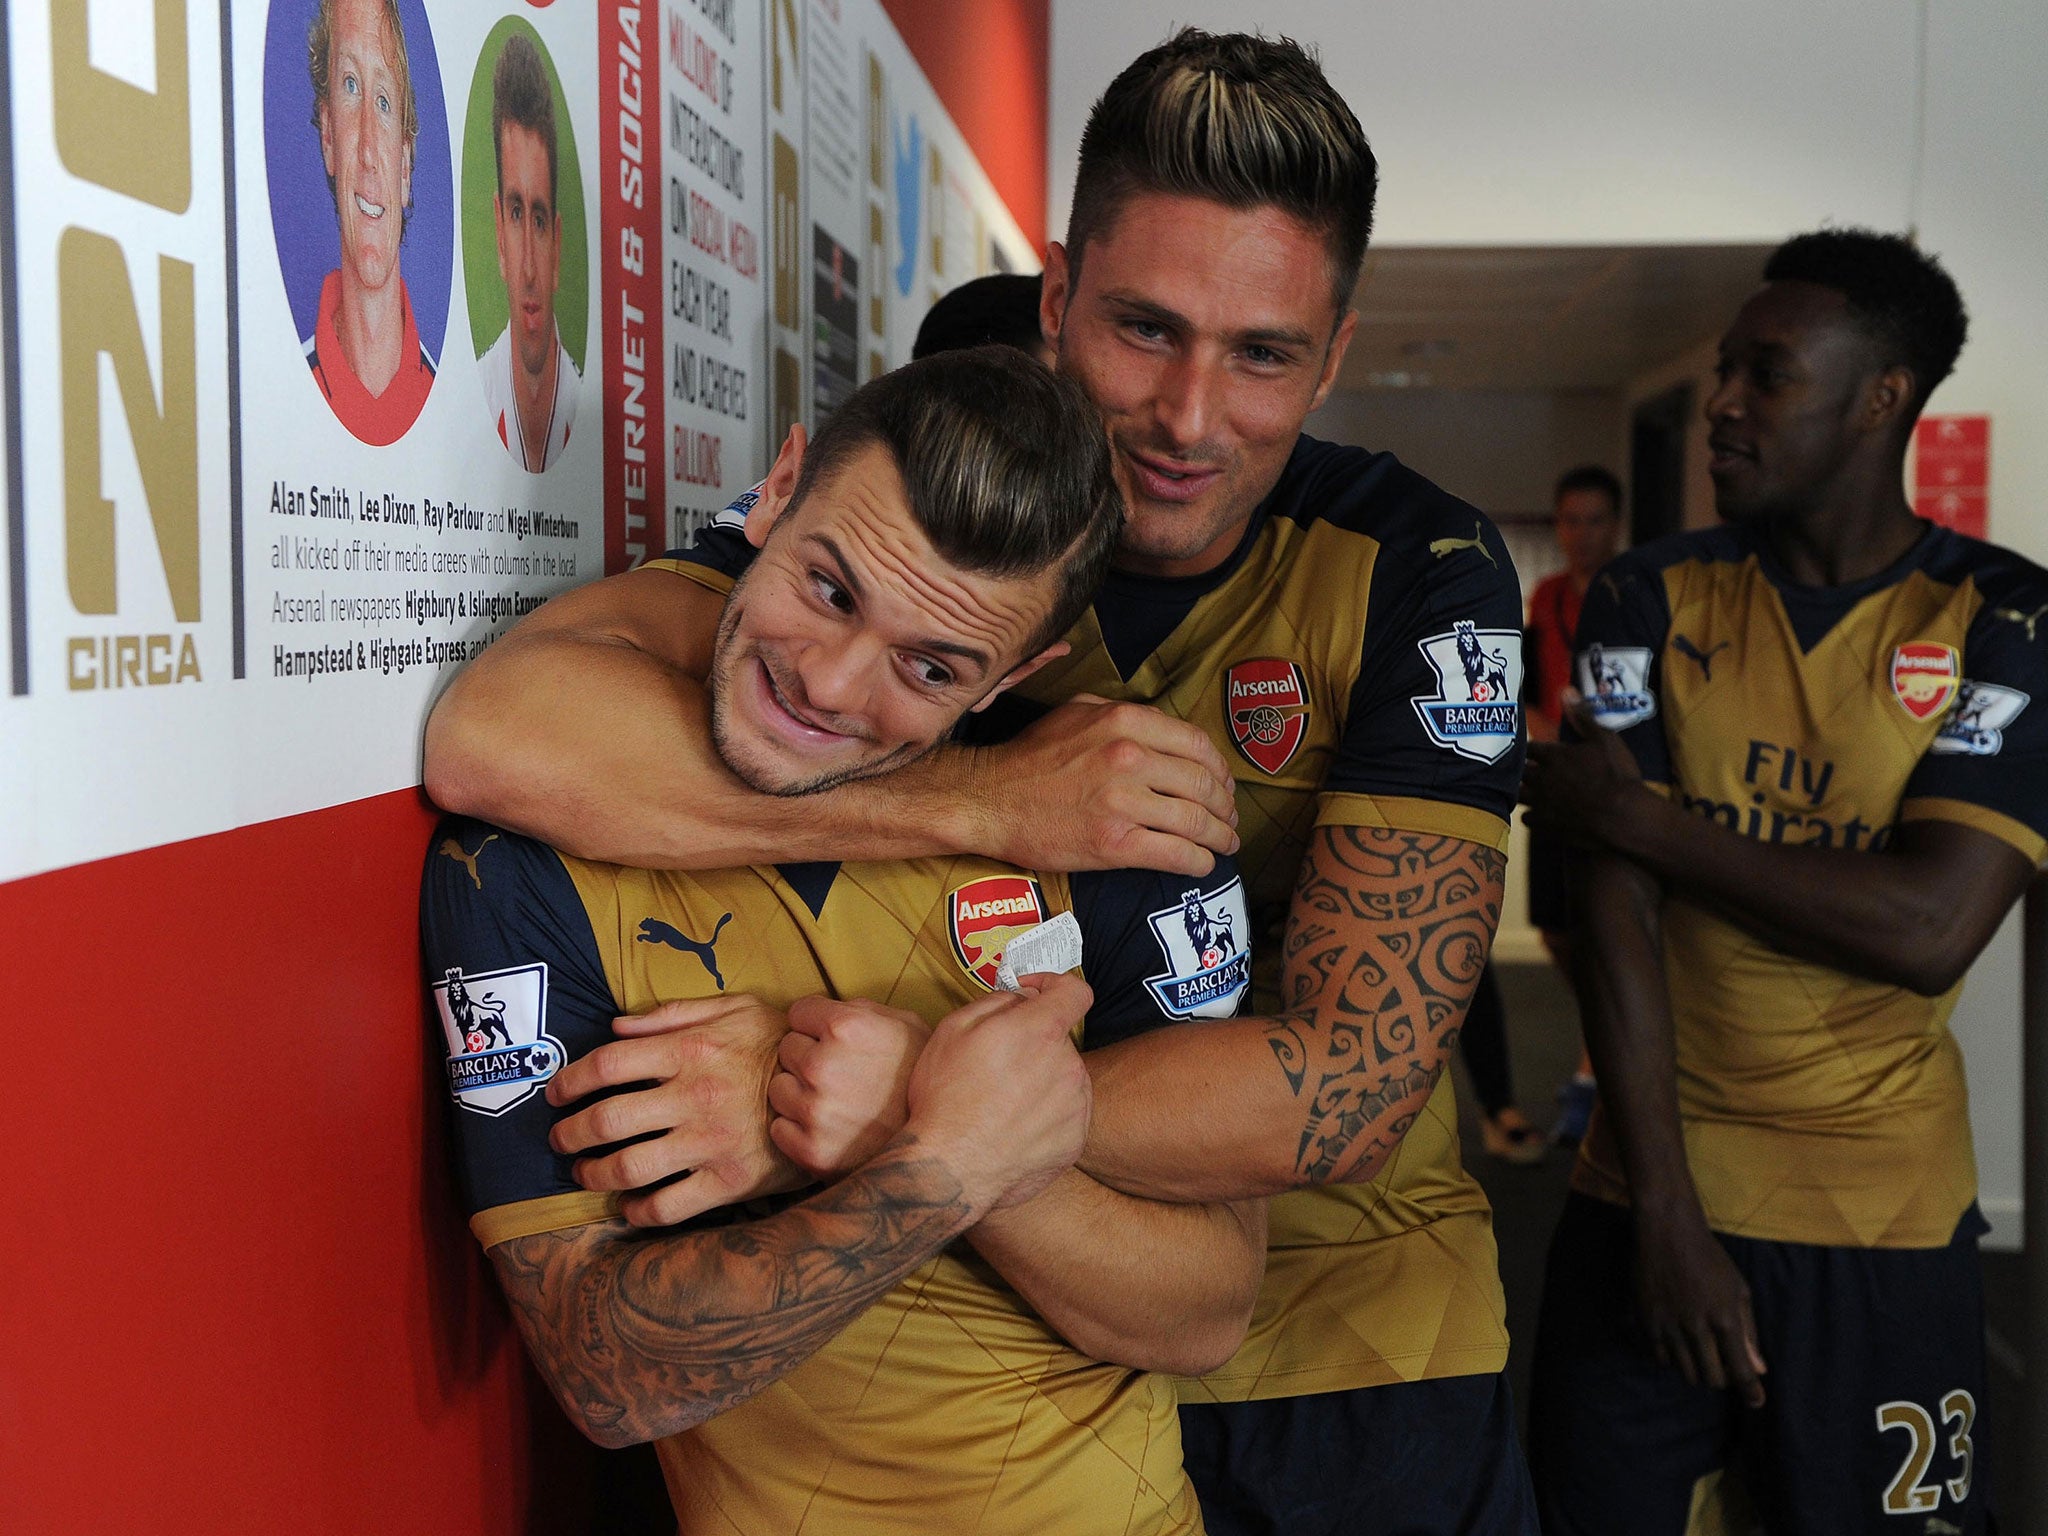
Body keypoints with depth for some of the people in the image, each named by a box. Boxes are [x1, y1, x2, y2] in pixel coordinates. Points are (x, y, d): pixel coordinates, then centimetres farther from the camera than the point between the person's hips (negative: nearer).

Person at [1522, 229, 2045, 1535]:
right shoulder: (1654, 601, 0)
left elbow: (1930, 931, -19)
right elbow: (1619, 903, -7)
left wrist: (1632, 813, -14)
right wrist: (1664, 1206, -13)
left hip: (1880, 1226, -2)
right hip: (1650, 1192, 2)